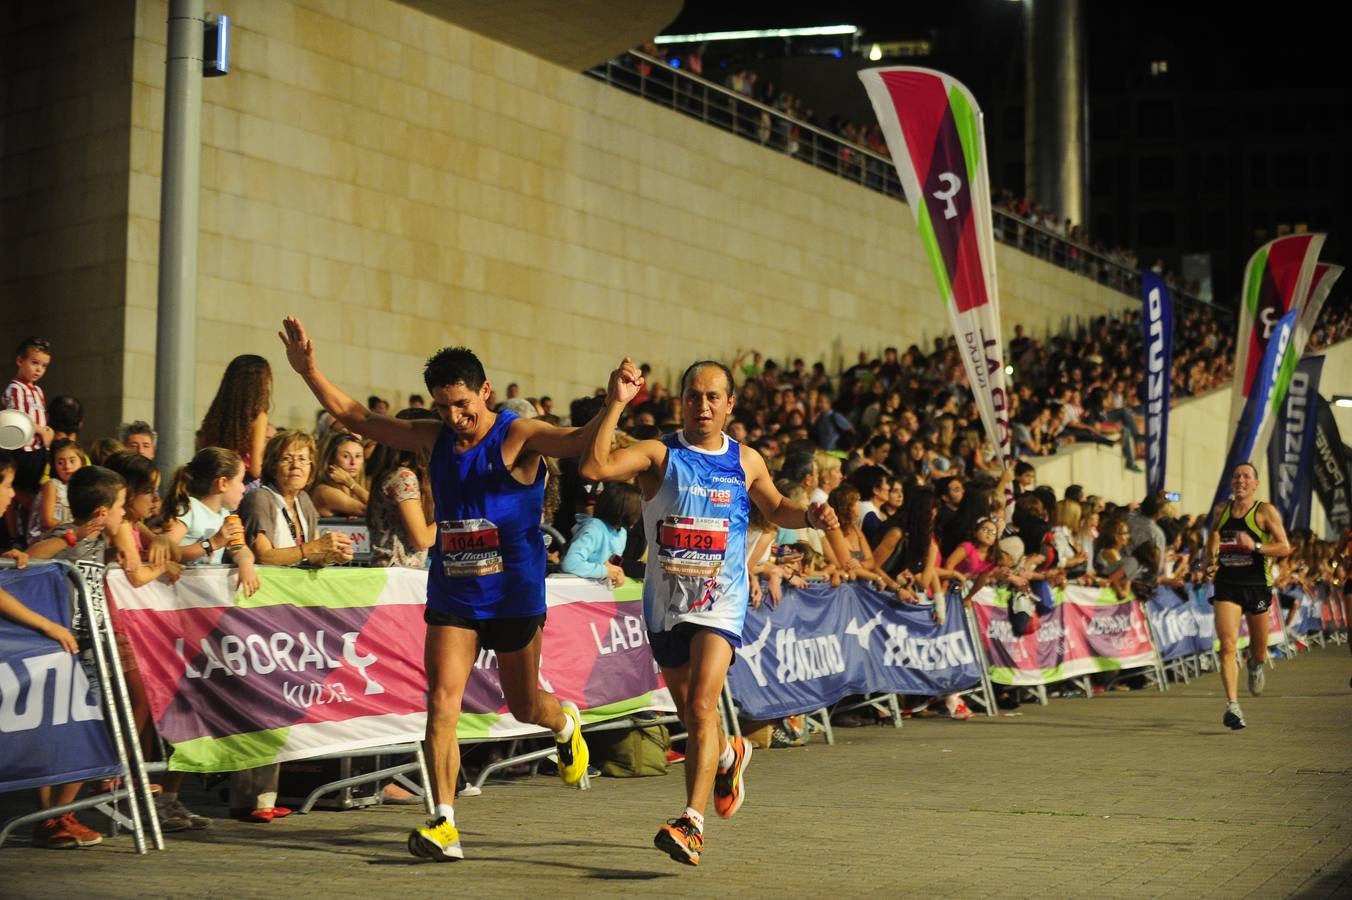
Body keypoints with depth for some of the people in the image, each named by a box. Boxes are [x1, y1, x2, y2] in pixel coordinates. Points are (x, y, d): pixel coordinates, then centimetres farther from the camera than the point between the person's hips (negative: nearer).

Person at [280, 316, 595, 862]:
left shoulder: (518, 437, -11)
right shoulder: (434, 440, 4)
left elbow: (585, 444, -26)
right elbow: (353, 416, 9)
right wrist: (309, 370, 1)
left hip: (515, 594, -4)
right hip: (452, 595, 4)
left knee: (523, 706, 12)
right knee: (441, 700, -11)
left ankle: (566, 724, 48)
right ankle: (445, 824, -9)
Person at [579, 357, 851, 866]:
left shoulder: (746, 462, 6)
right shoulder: (659, 455, -5)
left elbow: (776, 509, 24)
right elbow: (594, 467, -22)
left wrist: (812, 517, 3)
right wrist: (615, 404, -27)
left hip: (720, 601, -1)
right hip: (666, 602, 1)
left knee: (702, 705, -20)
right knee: (689, 715, 15)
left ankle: (692, 822, -23)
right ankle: (729, 757, 48)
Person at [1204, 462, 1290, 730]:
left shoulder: (1265, 511, -4)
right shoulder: (1220, 511, 8)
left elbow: (1284, 547, -9)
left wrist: (1255, 546, -23)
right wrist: (1210, 563, 9)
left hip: (1257, 585, -1)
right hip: (1227, 584, 1)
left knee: (1259, 649, 13)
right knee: (1227, 645, -15)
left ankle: (1255, 663, 51)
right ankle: (1232, 705, -15)